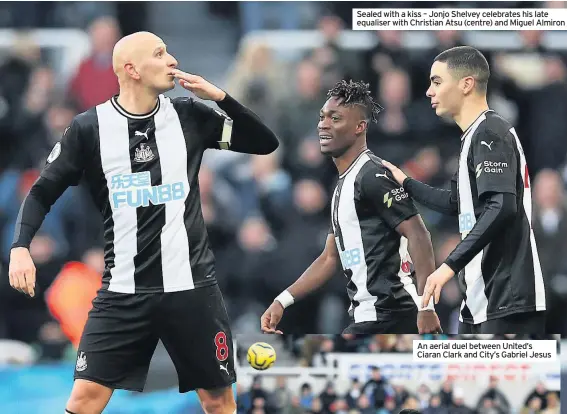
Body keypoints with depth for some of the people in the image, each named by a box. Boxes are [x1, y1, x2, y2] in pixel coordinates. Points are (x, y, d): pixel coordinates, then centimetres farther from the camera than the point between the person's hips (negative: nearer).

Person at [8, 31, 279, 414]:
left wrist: (218, 96, -8)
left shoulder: (189, 116, 2)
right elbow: (43, 193, 3)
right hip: (124, 291, -2)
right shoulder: (90, 127, -3)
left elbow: (265, 143, 5)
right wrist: (21, 247, -13)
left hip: (191, 285, 2)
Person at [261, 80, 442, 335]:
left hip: (383, 318, -10)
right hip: (369, 316, 10)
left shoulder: (374, 176, -11)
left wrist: (426, 305, -26)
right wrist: (282, 301, 16)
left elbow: (418, 235, -19)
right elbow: (330, 259, 24)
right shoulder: (343, 185, 20)